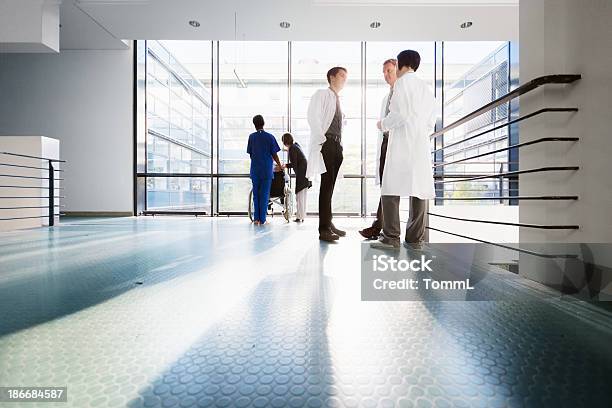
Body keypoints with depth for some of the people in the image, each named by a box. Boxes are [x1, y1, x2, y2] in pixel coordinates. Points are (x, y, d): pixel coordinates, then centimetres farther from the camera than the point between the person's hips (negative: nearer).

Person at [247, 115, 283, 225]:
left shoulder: (251, 137, 3)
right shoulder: (270, 137, -3)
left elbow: (250, 154, 7)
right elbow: (274, 154, -2)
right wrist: (280, 166, 13)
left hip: (255, 170, 2)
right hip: (267, 170, -2)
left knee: (256, 194, 10)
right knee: (265, 194, 3)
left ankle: (256, 218, 10)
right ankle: (262, 219, 5)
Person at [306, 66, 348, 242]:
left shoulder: (338, 100, 28)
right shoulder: (322, 94, 4)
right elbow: (313, 116, -11)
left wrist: (340, 144, 14)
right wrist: (322, 139, -17)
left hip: (337, 146, 8)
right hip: (326, 144, -8)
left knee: (330, 186, 7)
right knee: (326, 186, -13)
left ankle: (328, 224, 14)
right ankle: (324, 229, -11)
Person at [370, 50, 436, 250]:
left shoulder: (402, 82, 3)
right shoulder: (426, 87, 24)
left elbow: (400, 113, -10)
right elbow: (430, 123, 19)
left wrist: (383, 125, 5)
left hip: (402, 145, -7)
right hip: (422, 146, 8)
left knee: (391, 190, -8)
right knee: (419, 191, 3)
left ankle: (391, 238, -11)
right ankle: (415, 239, 6)